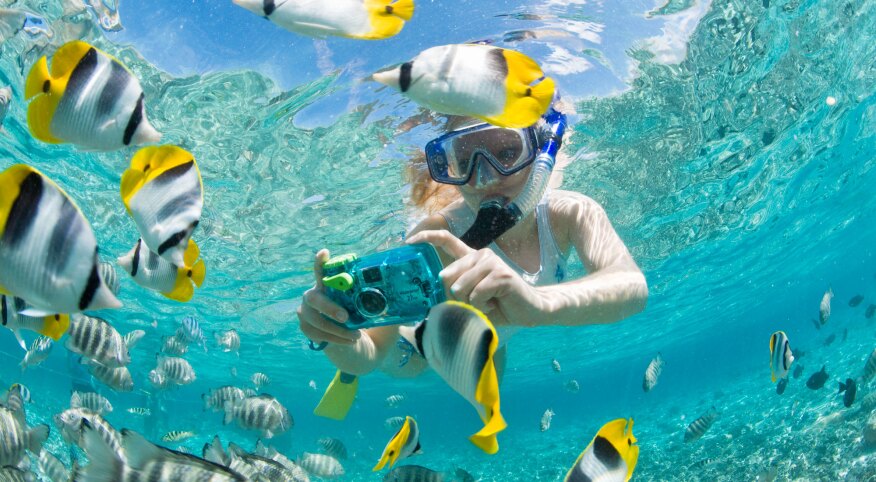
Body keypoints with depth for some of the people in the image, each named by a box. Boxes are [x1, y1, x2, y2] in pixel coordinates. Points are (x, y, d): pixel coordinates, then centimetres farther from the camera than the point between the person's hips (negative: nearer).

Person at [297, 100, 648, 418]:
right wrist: (337, 338, -71)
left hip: (491, 344, 4)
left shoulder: (570, 214, -38)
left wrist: (539, 303, -82)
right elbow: (371, 352, -45)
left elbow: (633, 287, -60)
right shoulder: (437, 237, -45)